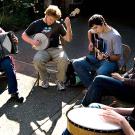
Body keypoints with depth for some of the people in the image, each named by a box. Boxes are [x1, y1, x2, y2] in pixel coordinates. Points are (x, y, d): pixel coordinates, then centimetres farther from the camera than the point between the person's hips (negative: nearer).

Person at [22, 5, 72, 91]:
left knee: (64, 59, -33)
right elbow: (24, 35, 12)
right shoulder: (36, 24, 4)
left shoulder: (58, 25, 4)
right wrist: (32, 41, -6)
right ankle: (45, 80, -6)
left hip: (56, 49, 0)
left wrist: (68, 26, -16)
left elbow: (68, 39, -1)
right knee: (37, 60, -34)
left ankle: (60, 81, -7)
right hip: (43, 50, 0)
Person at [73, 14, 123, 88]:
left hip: (112, 61, -7)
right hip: (98, 57, 7)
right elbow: (89, 32, 26)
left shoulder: (115, 36, -20)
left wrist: (105, 57, -34)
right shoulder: (98, 30, 0)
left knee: (100, 72, -40)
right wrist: (91, 43, 9)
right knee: (76, 63, -10)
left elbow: (117, 57, -18)